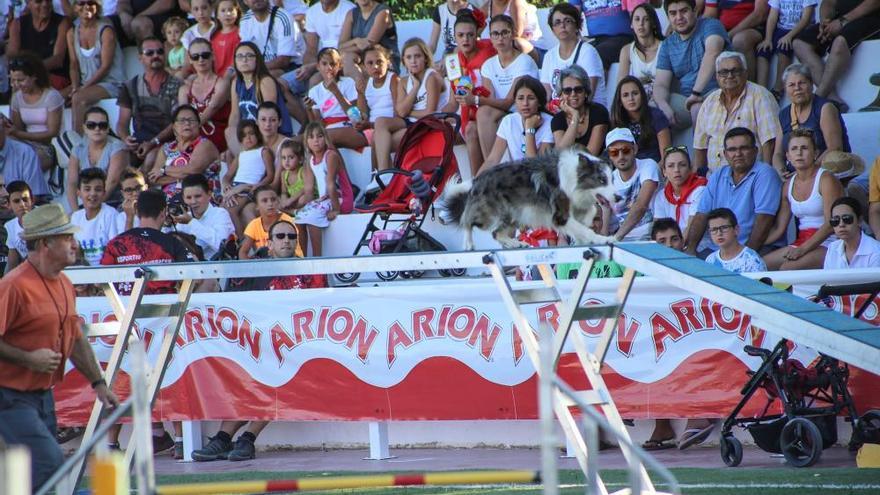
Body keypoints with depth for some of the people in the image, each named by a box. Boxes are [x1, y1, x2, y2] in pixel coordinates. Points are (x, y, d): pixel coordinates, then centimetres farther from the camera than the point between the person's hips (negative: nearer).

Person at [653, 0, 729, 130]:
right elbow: (661, 84, 4)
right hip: (685, 99, 4)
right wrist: (663, 105, -20)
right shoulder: (667, 45, 13)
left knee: (698, 107, -36)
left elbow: (712, 53, -24)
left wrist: (696, 92, -33)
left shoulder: (709, 26, -3)